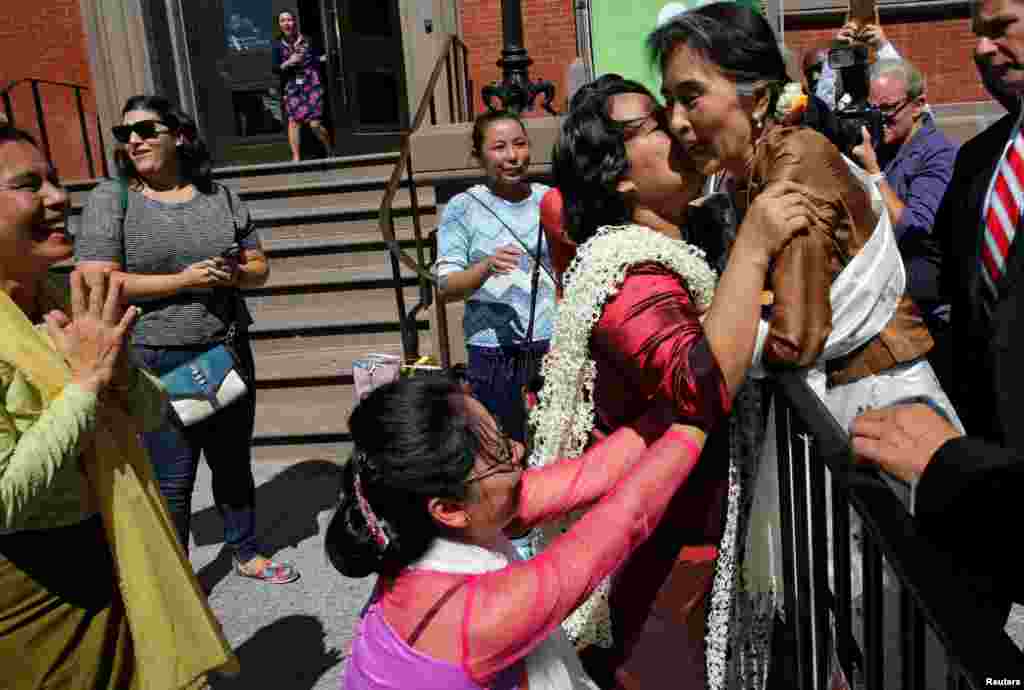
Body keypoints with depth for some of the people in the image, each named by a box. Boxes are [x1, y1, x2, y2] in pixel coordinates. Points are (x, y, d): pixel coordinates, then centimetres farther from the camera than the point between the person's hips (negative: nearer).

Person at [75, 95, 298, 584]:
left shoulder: (219, 196, 6)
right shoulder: (111, 197, -5)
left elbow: (259, 266, 11)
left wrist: (233, 274, -12)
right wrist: (184, 280, -18)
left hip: (229, 352, 4)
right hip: (157, 363, -4)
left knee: (233, 461, 18)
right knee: (171, 479, 4)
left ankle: (246, 553, 37)